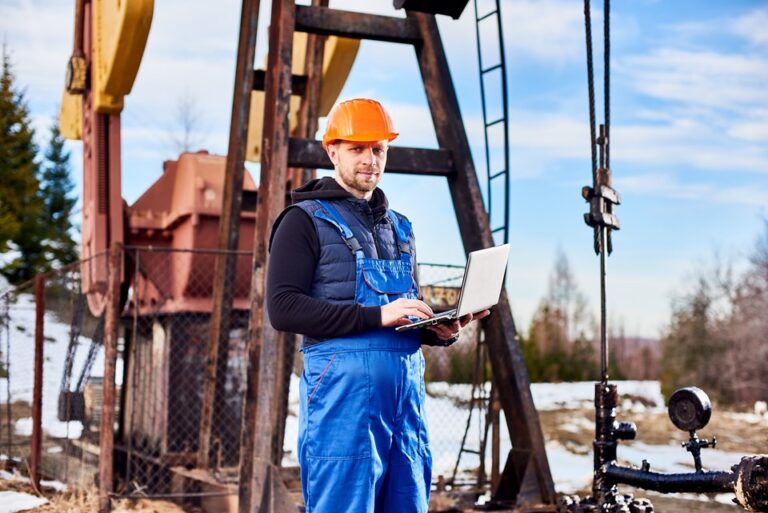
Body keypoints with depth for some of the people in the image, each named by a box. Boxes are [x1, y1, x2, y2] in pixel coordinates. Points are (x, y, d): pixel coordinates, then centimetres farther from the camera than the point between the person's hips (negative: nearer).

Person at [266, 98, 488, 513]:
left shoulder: (399, 228, 22)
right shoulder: (306, 220, 2)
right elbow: (282, 308, -10)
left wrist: (441, 330, 3)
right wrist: (375, 315, -18)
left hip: (406, 390, 7)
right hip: (343, 388, -6)